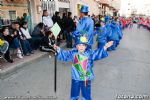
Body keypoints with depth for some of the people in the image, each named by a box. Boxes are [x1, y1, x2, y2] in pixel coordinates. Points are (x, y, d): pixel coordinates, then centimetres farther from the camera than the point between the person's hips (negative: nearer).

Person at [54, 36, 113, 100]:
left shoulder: (89, 53, -9)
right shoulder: (73, 53, -6)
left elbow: (98, 54, -14)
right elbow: (64, 55, 0)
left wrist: (105, 48, -28)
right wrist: (58, 50, -11)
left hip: (86, 79, -1)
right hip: (75, 78, 1)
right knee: (74, 95, 21)